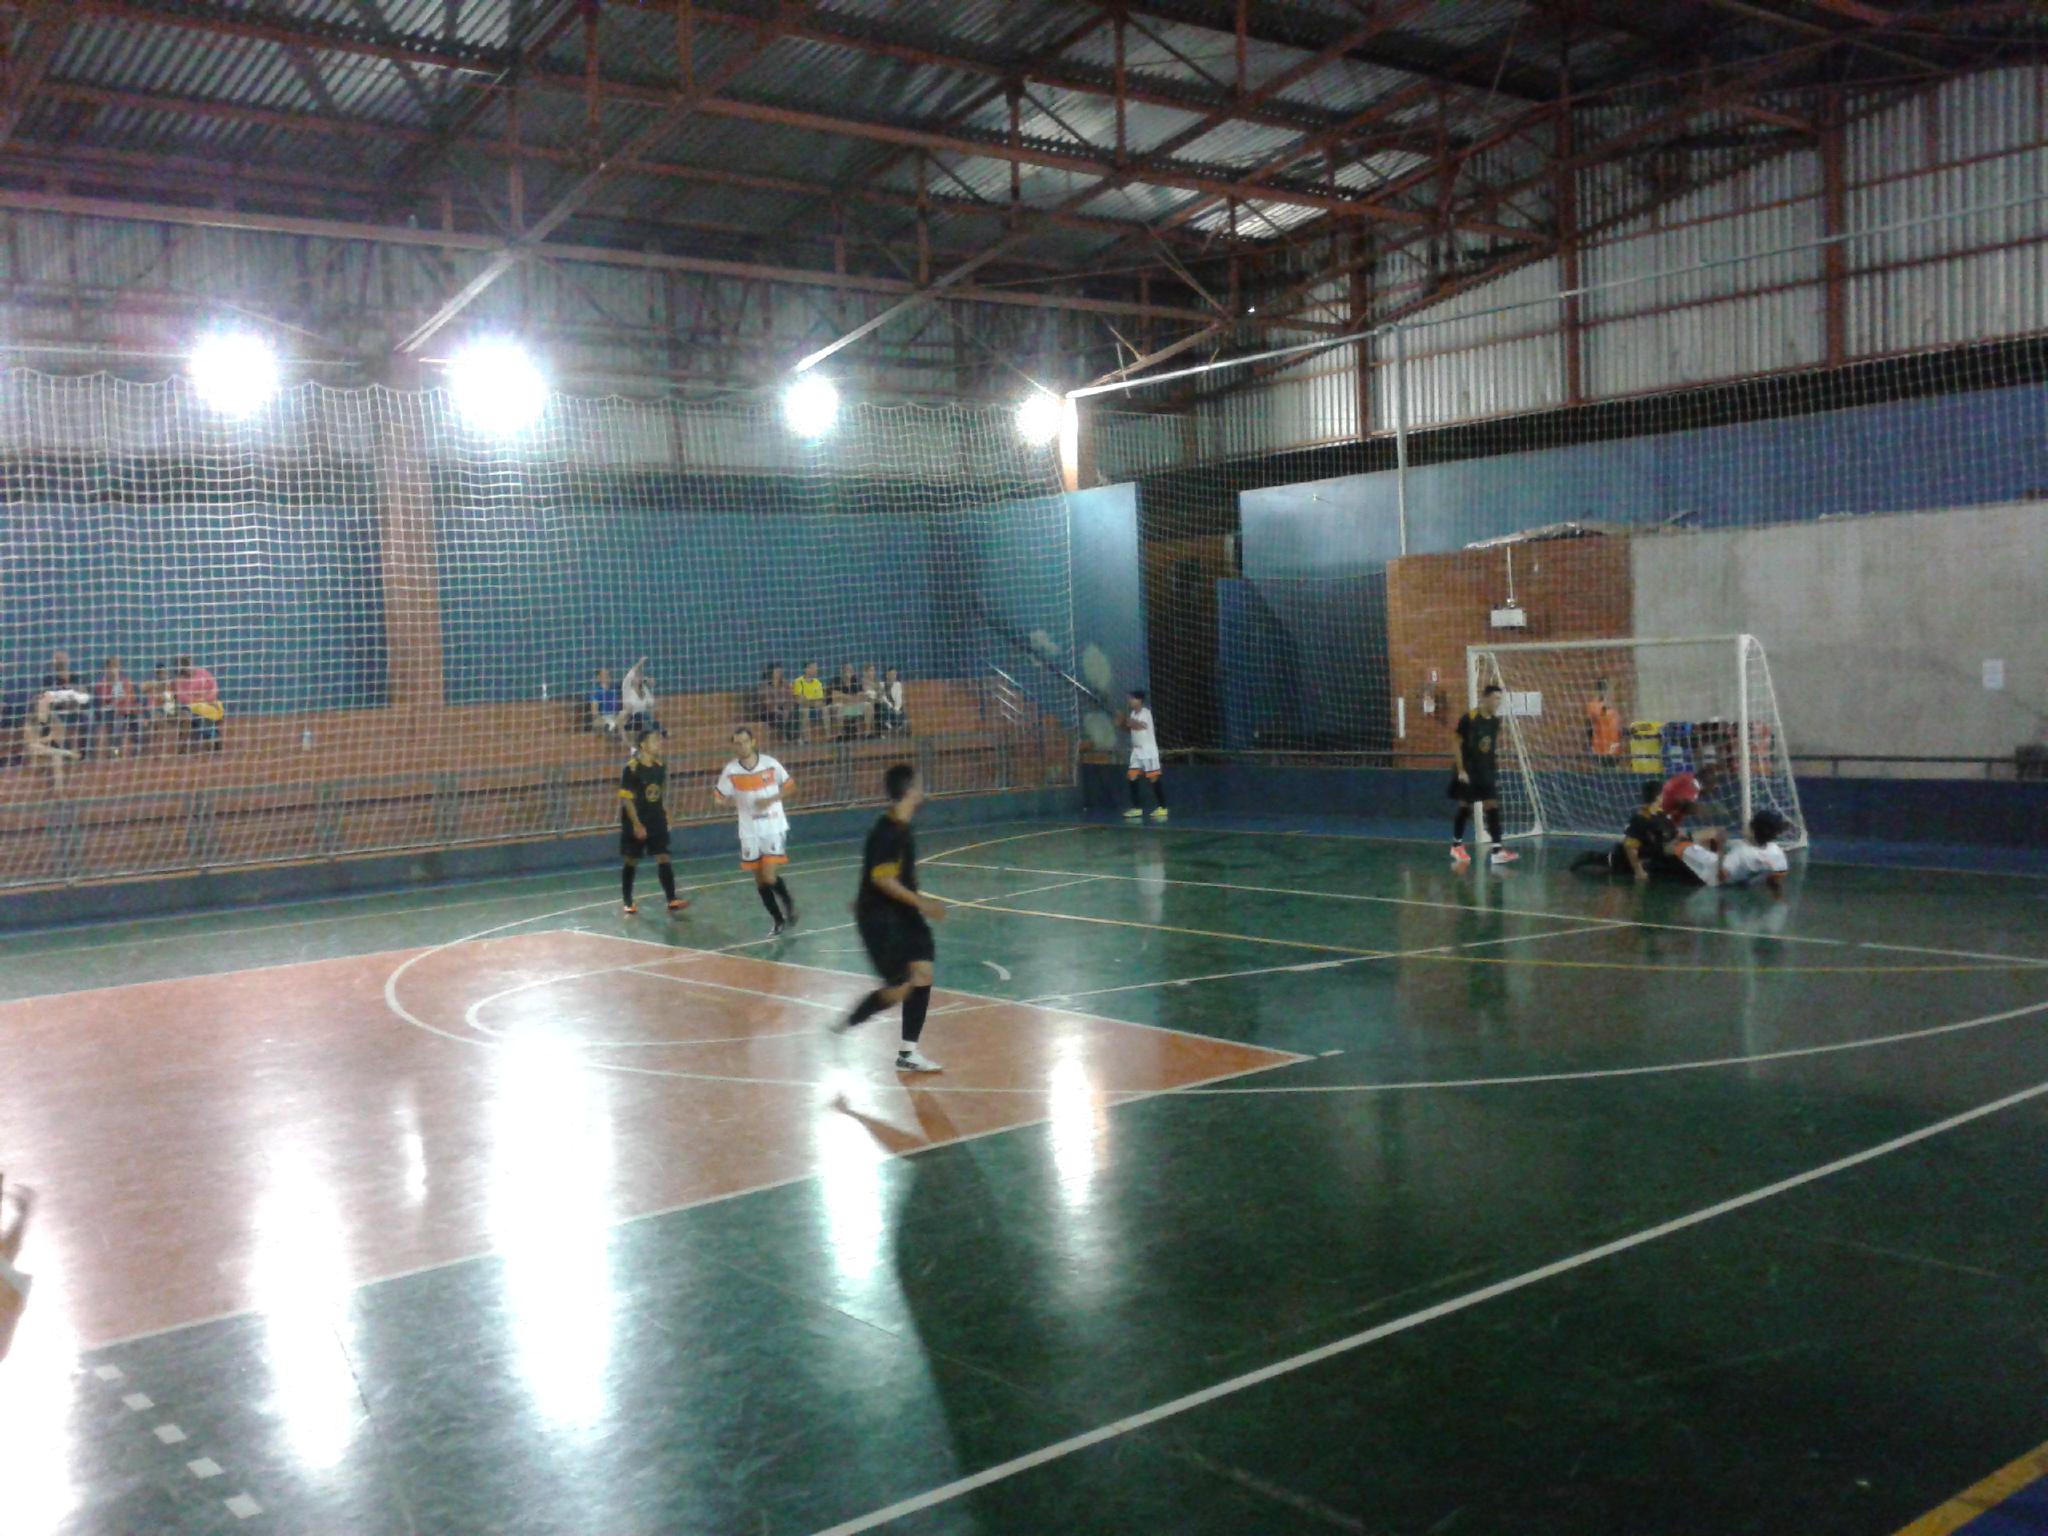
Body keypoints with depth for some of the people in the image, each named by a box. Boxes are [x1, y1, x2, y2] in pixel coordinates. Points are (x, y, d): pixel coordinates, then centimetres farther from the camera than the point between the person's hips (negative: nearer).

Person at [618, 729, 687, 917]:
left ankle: (672, 900, -6)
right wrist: (636, 824, -19)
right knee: (631, 861, 7)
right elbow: (626, 799, -16)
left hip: (656, 821, 5)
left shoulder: (661, 766, 3)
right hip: (635, 823, -5)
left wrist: (665, 816, 14)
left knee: (663, 858, -3)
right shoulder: (632, 768, -15)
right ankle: (628, 903, 17)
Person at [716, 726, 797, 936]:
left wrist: (771, 799, -13)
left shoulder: (770, 763, -8)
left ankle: (788, 902, 18)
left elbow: (787, 785, 4)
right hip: (749, 831, 3)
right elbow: (723, 796, 6)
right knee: (759, 879, 7)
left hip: (773, 827, -3)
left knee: (770, 876, -13)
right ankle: (778, 920, 23)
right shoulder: (731, 770, -5)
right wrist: (734, 804, -16)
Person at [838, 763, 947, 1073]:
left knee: (922, 973, 3)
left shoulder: (901, 827, 7)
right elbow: (882, 878, -26)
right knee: (900, 987, -7)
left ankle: (908, 1053, 11)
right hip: (879, 918, -9)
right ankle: (844, 1027, 14)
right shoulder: (888, 831, -22)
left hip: (902, 914, 9)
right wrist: (921, 903, -26)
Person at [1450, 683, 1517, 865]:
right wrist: (1461, 770, -14)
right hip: (1468, 771, -5)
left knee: (1493, 808, -5)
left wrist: (1496, 767, 11)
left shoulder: (1496, 720, 2)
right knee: (1464, 807, 5)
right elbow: (1456, 744, -11)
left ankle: (1498, 851, -9)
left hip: (1487, 771, 5)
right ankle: (1456, 847, 22)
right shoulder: (1468, 718, -15)